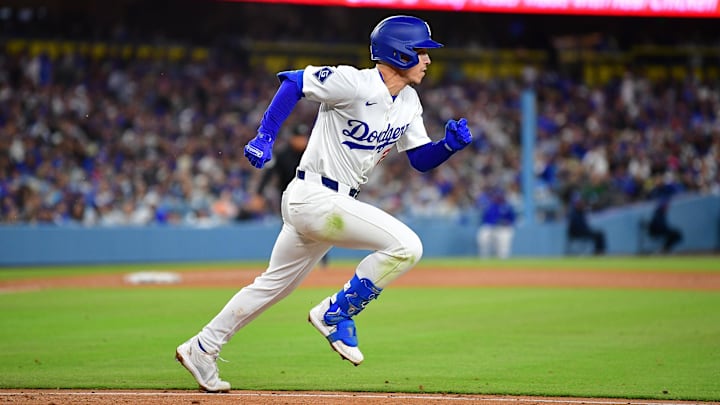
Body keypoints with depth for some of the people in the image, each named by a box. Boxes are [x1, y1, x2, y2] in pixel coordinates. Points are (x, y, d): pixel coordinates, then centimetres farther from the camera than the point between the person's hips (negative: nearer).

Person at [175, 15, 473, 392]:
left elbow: (421, 159, 14)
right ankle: (334, 315, -6)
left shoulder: (408, 103, 10)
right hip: (313, 196, -9)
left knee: (276, 284, 18)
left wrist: (450, 143, -6)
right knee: (406, 245, -19)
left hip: (333, 203, 9)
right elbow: (293, 80, -14)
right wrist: (265, 136, -21)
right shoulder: (354, 83, -17)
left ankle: (201, 348, 28)